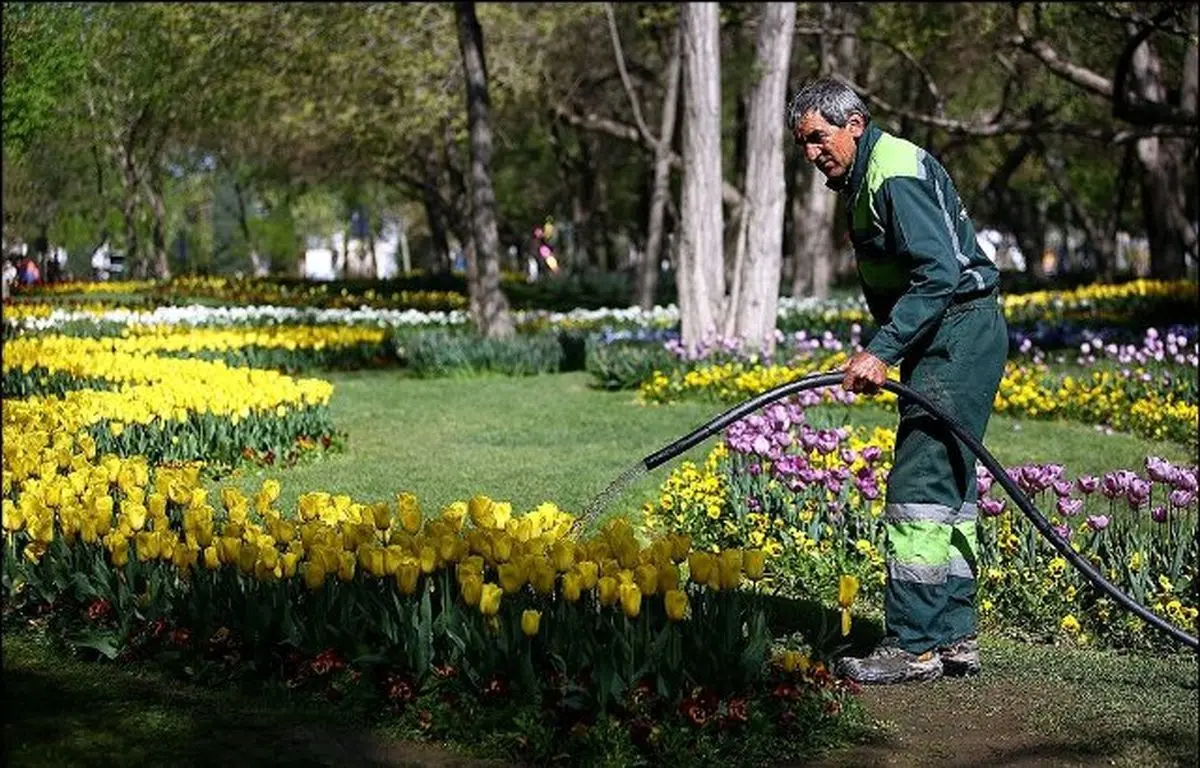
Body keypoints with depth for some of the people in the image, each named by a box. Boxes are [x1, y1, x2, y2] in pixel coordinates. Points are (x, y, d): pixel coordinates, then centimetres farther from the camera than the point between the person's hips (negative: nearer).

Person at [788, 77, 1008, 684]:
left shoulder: (894, 174, -17)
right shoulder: (859, 180, 16)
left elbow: (939, 274, -26)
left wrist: (882, 351, -27)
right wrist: (881, 351, 12)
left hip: (960, 335, -11)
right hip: (941, 339, 11)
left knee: (920, 487, -13)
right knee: (947, 486, 12)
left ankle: (913, 646, -12)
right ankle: (954, 639, 18)